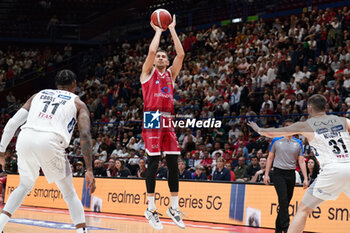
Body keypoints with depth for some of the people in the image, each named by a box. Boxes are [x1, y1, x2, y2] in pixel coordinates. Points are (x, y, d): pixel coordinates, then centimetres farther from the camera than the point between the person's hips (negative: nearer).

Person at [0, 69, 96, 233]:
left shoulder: (38, 95, 30)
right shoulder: (78, 103, 20)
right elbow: (85, 135, 4)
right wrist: (89, 170, 0)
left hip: (25, 138, 3)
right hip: (50, 142, -3)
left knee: (25, 185, 28)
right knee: (69, 193, 14)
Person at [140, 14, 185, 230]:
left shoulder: (171, 74, 19)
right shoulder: (148, 72, 8)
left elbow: (181, 54, 7)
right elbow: (151, 51, -9)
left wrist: (172, 30, 11)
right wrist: (158, 30, 5)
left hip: (168, 120, 5)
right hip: (152, 119, -5)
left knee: (173, 164, 2)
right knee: (154, 162, -9)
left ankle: (174, 208, 10)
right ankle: (151, 209, -4)